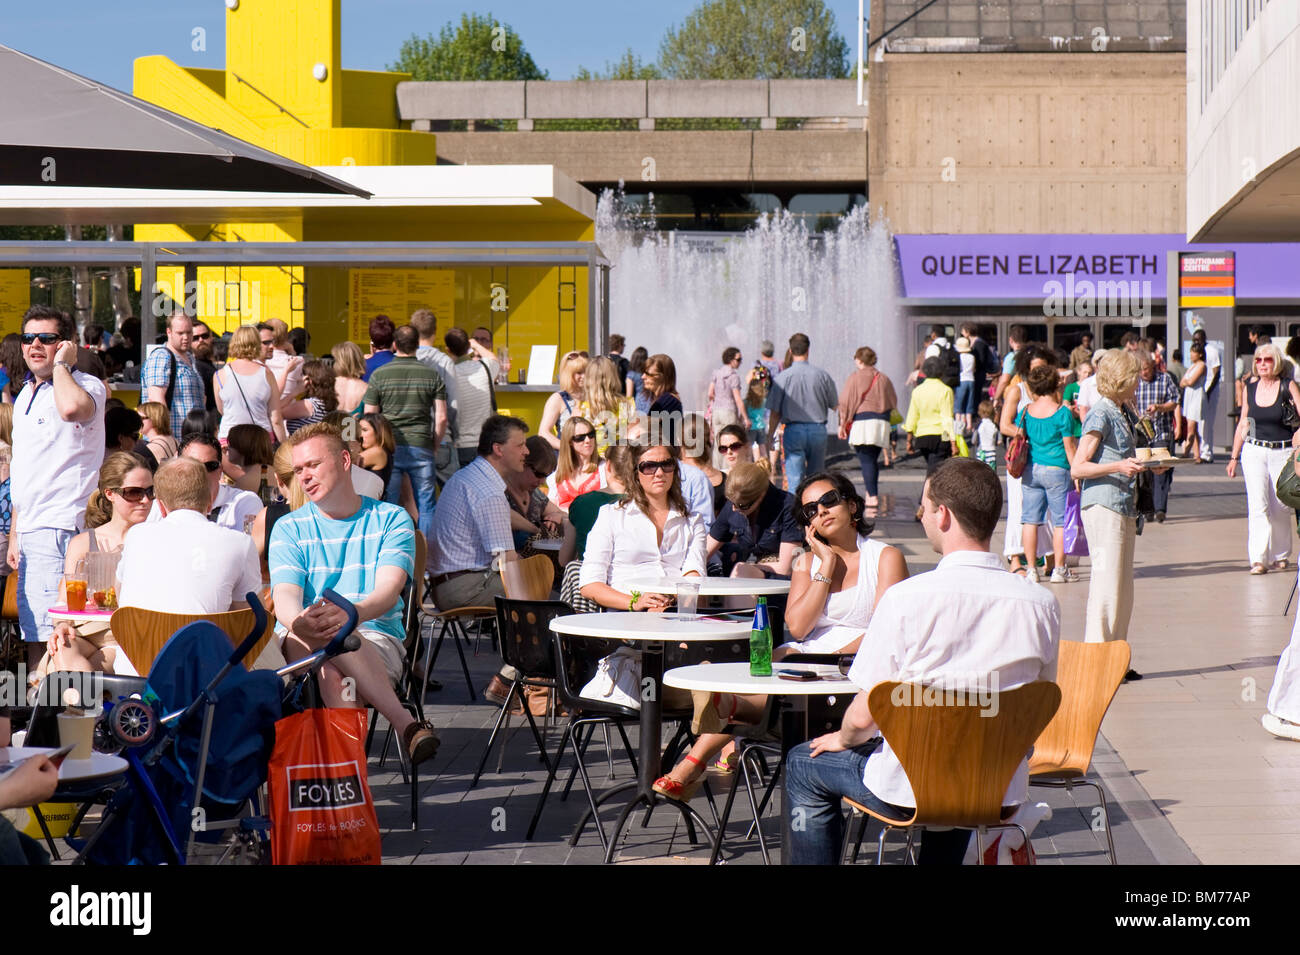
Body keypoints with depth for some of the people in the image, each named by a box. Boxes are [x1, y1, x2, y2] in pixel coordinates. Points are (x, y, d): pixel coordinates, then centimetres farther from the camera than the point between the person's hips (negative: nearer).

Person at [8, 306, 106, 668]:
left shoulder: (87, 386, -7)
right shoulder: (26, 396, 19)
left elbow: (72, 407, -35)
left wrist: (60, 364, -18)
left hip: (60, 527, -9)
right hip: (31, 530, 9)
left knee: (50, 631, -13)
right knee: (32, 635, 10)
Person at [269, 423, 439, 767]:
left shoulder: (392, 520, 6)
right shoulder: (289, 528, 11)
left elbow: (389, 590, -12)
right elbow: (285, 599, -8)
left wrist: (351, 613, -37)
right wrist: (299, 623, -35)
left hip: (376, 640, -1)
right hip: (301, 646, 1)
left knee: (334, 673, -37)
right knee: (329, 635, -36)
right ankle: (405, 723, -41)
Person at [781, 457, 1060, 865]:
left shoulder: (907, 598, -20)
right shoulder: (1041, 603, -8)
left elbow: (864, 716, -15)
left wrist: (844, 739, 8)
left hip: (912, 790, -4)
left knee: (803, 764, 23)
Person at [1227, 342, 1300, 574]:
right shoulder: (1249, 389, 8)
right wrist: (1234, 456, 16)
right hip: (1254, 452, 2)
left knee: (1280, 507, 4)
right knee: (1258, 506, -10)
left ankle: (1280, 555, 23)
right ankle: (1259, 558, -14)